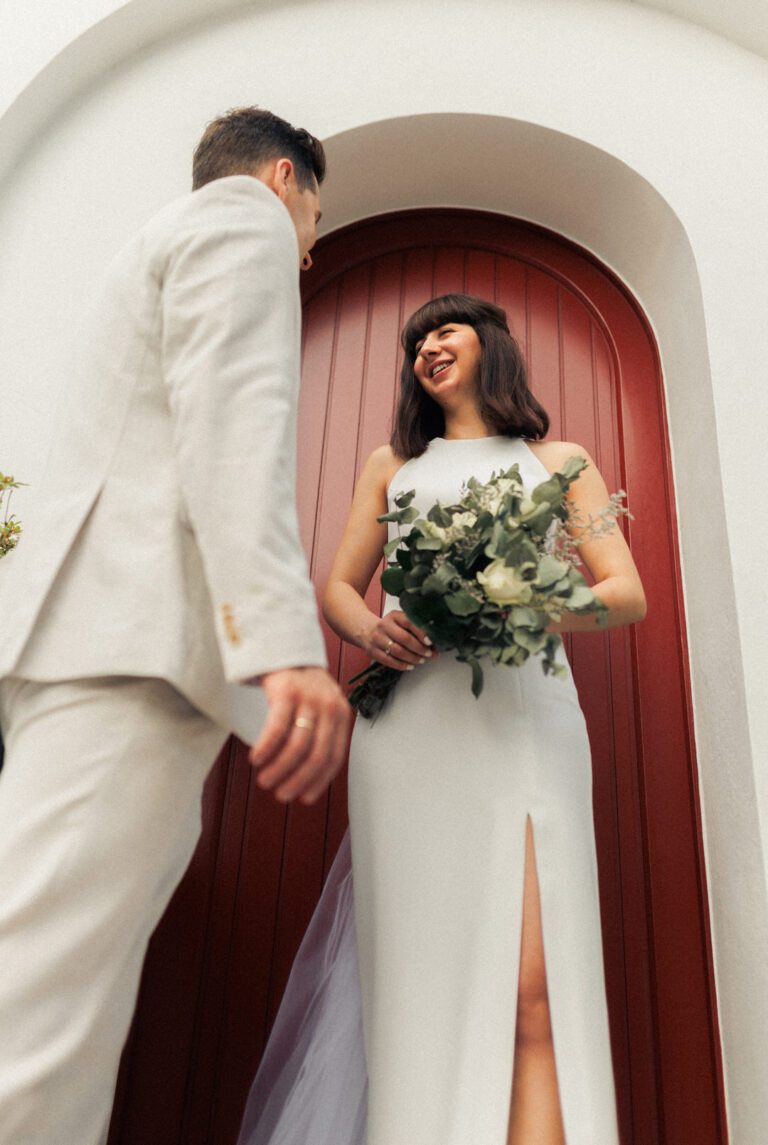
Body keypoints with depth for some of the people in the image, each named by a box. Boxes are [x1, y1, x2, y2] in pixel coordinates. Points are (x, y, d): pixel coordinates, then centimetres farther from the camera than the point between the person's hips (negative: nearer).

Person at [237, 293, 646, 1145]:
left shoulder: (558, 461, 19)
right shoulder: (392, 464, 24)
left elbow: (628, 594, 10)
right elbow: (336, 589, 20)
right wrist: (371, 630, -4)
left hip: (522, 715, -1)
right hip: (407, 723, 2)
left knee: (529, 987, -12)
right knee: (415, 971, -2)